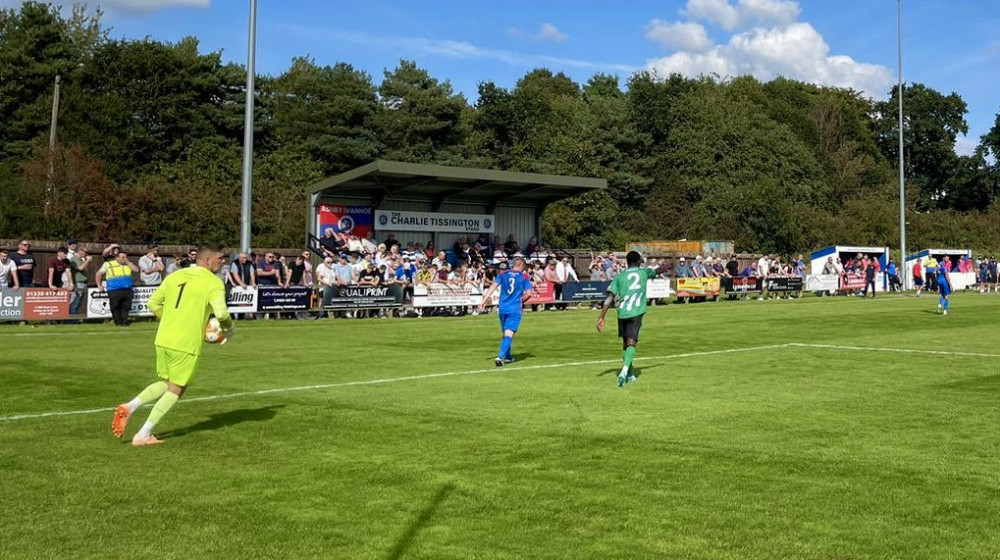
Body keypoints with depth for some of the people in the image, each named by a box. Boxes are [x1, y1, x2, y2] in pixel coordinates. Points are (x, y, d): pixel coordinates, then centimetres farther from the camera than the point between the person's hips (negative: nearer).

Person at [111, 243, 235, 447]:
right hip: (187, 344, -6)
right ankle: (143, 435, 5)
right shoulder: (214, 282, -7)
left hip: (163, 339, 6)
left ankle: (130, 406, 2)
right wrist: (229, 328, 1)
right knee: (176, 389, 8)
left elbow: (154, 303, 15)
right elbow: (221, 313, -19)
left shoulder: (175, 276, 12)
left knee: (165, 383, 23)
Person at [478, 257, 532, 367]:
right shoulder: (524, 277, 0)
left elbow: (493, 286, -5)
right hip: (515, 309, -4)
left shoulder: (503, 274, 6)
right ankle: (500, 357, -26)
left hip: (503, 308, 4)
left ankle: (508, 357, 31)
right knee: (509, 334, -10)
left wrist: (484, 301, -8)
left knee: (506, 333, 20)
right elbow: (528, 293, -4)